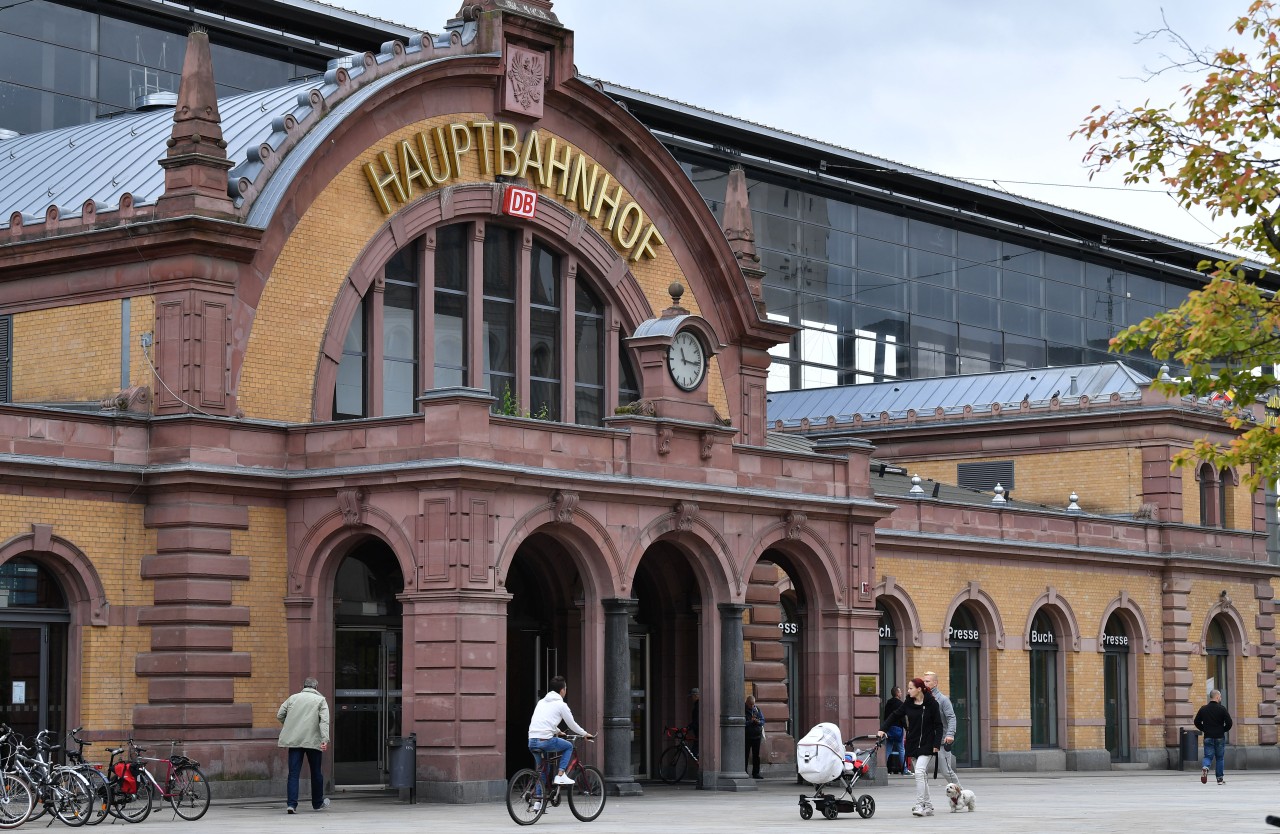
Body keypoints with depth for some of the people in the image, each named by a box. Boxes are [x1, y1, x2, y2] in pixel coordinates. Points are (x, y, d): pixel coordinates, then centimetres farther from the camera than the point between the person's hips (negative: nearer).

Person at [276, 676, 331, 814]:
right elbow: (324, 721, -9)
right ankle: (318, 803, 26)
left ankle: (291, 804, -12)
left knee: (293, 773, 0)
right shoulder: (320, 700, 4)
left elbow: (279, 715, 9)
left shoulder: (293, 698, 12)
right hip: (313, 740, -2)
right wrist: (325, 739, -17)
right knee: (316, 772, 13)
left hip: (294, 740, 2)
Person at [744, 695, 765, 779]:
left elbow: (763, 721, 8)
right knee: (745, 755, -2)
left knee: (756, 755, 7)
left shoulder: (757, 709, 9)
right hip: (747, 736, -4)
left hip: (757, 736, 4)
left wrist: (758, 721, -14)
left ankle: (756, 773, 12)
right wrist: (750, 722, -24)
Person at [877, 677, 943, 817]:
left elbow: (938, 725, -6)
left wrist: (936, 744, -12)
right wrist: (883, 729, -3)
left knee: (919, 772, -19)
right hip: (913, 743, 5)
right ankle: (928, 806, 17)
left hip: (927, 744, -5)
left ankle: (919, 805, -18)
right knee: (922, 774, 10)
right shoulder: (908, 703, 5)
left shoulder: (931, 703, -7)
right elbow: (895, 716, 9)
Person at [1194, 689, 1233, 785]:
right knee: (1219, 758, 11)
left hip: (1208, 737, 2)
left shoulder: (1203, 709, 3)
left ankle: (1205, 767, -29)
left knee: (1208, 756, 4)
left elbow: (1197, 722, 6)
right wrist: (1223, 730, 8)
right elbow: (1229, 723, -10)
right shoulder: (1222, 709, -7)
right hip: (1220, 737, -2)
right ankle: (1220, 779, 14)